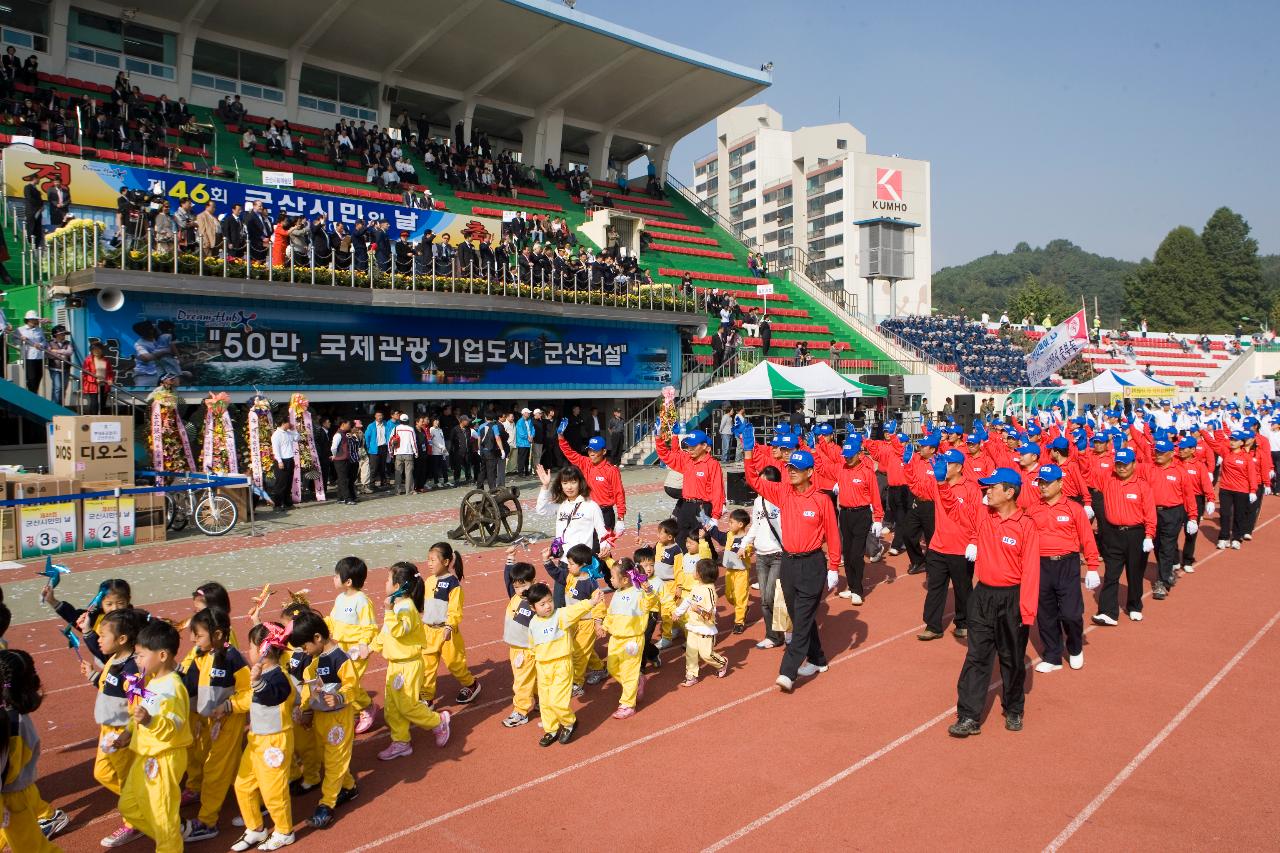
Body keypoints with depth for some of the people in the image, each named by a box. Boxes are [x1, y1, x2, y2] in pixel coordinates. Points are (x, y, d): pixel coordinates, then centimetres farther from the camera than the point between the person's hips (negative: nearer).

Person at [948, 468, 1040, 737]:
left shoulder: (1026, 525, -14)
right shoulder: (983, 515, -2)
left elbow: (1030, 570, -15)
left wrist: (1027, 611, -17)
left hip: (1011, 599, -4)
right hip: (982, 596, 4)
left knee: (1012, 659, 13)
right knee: (976, 656, 3)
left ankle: (1013, 711, 31)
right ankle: (969, 717, 5)